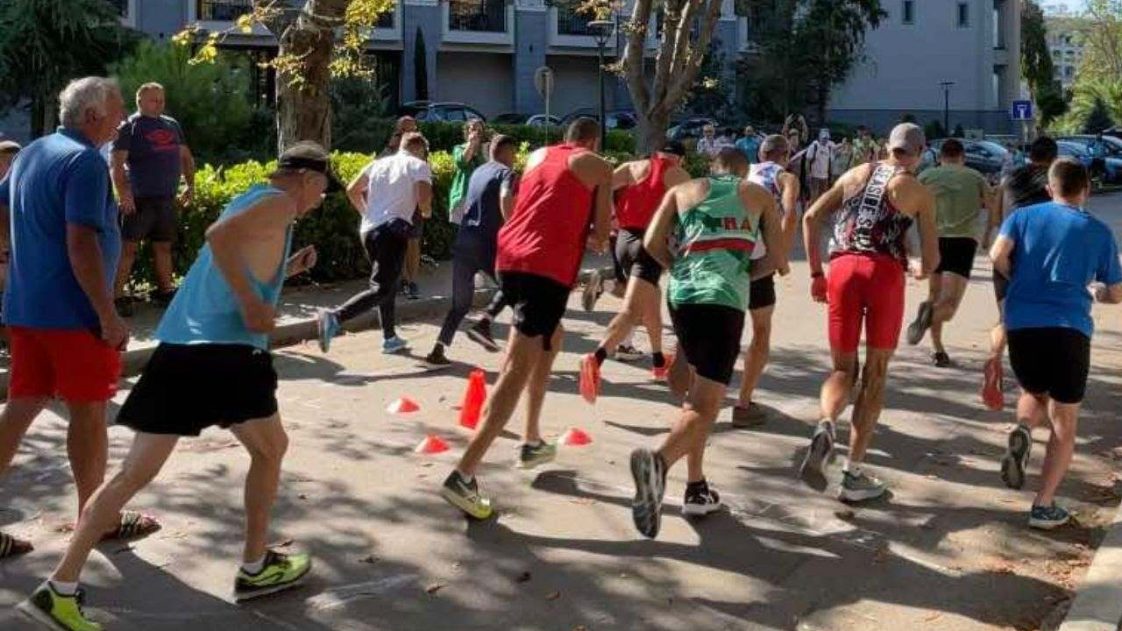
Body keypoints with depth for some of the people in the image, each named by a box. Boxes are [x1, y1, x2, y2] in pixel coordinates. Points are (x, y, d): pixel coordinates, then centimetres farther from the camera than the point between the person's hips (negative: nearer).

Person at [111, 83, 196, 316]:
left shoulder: (172, 125, 16)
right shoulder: (129, 127, -3)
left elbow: (186, 157, 23)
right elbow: (117, 163, -12)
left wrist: (190, 185, 14)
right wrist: (123, 193, -22)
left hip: (167, 199, 6)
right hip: (139, 200, -6)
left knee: (163, 246, 13)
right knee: (129, 247, -8)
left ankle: (165, 290, 22)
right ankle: (117, 295, -8)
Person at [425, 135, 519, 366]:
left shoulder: (478, 172, 21)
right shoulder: (506, 173, -1)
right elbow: (506, 198, -24)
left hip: (462, 243, 7)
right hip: (487, 244, -7)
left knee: (460, 303, 13)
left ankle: (437, 352, 3)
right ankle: (483, 325, -3)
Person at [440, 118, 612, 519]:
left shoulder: (537, 156, 23)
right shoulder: (598, 167, 9)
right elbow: (600, 237, 4)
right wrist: (588, 237, 25)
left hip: (508, 258, 7)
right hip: (548, 267, -7)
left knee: (552, 338, 30)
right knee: (517, 370, -11)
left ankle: (532, 441, 32)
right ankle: (463, 476, -22)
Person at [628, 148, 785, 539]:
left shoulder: (683, 190, 20)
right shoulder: (759, 195, 18)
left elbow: (652, 244, 8)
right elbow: (777, 260, 14)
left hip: (681, 295, 4)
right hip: (724, 300, -3)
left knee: (696, 394, 21)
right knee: (705, 406, -10)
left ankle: (696, 488, 18)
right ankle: (658, 460, -39)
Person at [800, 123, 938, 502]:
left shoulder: (855, 175, 20)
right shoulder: (919, 193, 10)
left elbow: (810, 218, 13)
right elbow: (932, 258, 7)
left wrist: (816, 274, 14)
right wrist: (923, 273, 30)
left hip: (842, 268, 3)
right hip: (885, 272, -3)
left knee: (843, 368, 14)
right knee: (875, 374, 8)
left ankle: (826, 425, -20)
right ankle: (853, 475, 8)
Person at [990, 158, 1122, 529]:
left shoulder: (1024, 216, 11)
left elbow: (998, 255, -7)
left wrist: (1017, 280, 13)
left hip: (1022, 323, 2)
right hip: (1070, 327, -1)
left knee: (1033, 393, 28)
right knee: (1063, 424, 10)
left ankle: (1023, 431, -5)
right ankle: (1044, 506, 4)